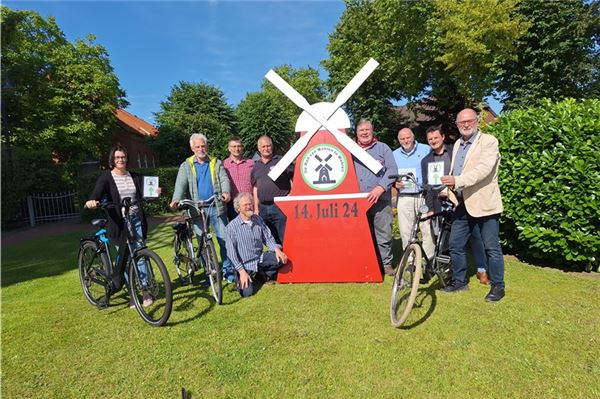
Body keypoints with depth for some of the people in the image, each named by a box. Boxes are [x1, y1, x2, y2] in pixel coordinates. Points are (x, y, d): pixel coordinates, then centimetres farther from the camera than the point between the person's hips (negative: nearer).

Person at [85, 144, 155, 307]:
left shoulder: (135, 176, 10)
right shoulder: (106, 177, 0)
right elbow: (96, 194, -14)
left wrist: (154, 193, -14)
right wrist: (91, 201, -36)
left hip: (136, 220, 2)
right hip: (119, 223, -2)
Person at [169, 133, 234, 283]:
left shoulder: (216, 163, 11)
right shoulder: (186, 166, 9)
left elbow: (224, 179, -1)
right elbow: (180, 184, -6)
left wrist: (226, 192, -24)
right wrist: (176, 200, -25)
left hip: (216, 207, 0)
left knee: (224, 240, -1)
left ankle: (228, 271, 13)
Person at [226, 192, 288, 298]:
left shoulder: (258, 219, 3)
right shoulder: (232, 226, -11)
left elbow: (268, 238, 4)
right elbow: (231, 252, -11)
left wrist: (276, 249, -17)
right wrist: (241, 271, -17)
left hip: (260, 258, 4)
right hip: (245, 265, -4)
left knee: (281, 259, -19)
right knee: (247, 292, -22)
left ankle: (263, 276, 7)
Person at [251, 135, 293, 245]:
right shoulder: (256, 167, 16)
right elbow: (255, 188, 19)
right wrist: (256, 208, 13)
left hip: (280, 206, -5)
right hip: (263, 208, 5)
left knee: (284, 239, -5)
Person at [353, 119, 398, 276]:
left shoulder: (382, 148, 10)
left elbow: (392, 170, 0)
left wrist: (380, 188, -13)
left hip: (380, 199, -2)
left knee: (383, 234, -1)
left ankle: (385, 263, 12)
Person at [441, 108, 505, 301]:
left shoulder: (489, 141, -7)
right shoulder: (457, 144, 15)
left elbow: (483, 169, -22)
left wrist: (457, 180, -32)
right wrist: (449, 191, 5)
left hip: (484, 203, -7)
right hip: (462, 203, 7)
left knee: (492, 247, 4)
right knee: (455, 245, 11)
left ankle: (498, 286, 20)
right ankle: (459, 281, 27)